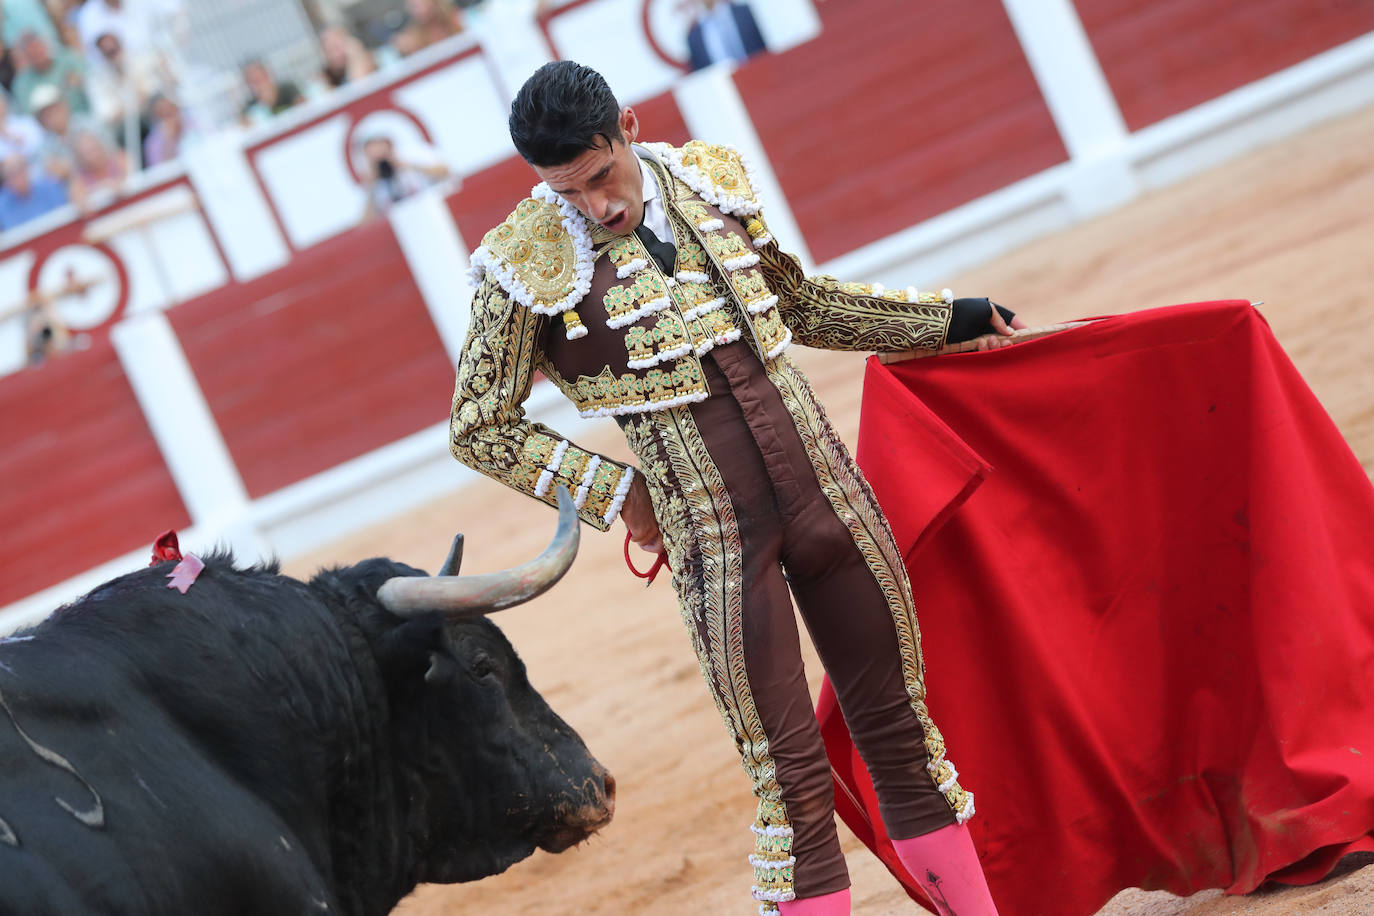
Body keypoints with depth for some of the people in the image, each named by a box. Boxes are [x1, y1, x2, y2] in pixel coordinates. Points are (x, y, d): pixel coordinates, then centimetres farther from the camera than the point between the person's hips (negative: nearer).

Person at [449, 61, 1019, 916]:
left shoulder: (711, 180, 4)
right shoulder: (529, 265, -8)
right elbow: (480, 428, 0)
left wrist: (945, 319, 25)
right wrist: (616, 493, -4)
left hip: (827, 493, 4)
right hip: (715, 539, -4)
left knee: (903, 732, 12)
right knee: (792, 781, -2)